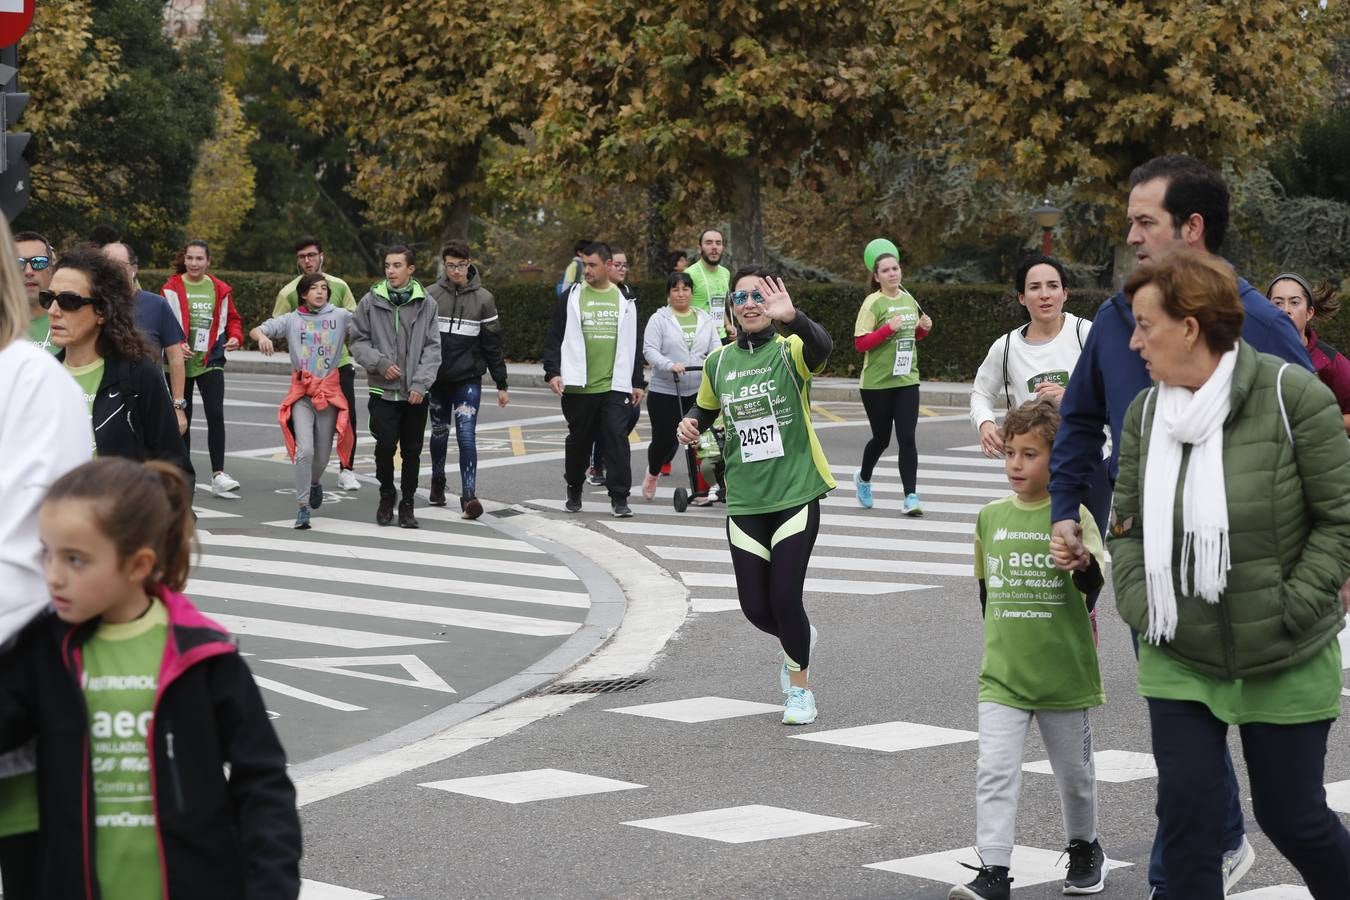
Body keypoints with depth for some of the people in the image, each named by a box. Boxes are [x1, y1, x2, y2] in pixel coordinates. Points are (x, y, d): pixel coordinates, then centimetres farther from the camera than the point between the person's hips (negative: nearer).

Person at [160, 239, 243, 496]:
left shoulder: (220, 290, 5)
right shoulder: (172, 289, -2)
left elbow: (231, 318, 15)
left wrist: (235, 337, -5)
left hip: (210, 360, 1)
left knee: (216, 415, -12)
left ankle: (218, 474, -11)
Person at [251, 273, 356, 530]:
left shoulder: (341, 316, 3)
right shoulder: (292, 320, 4)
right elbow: (254, 331, 3)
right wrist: (262, 337, -20)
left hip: (330, 392, 1)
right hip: (302, 393, -1)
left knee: (322, 454, 10)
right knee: (305, 450, -17)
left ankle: (315, 482, 44)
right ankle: (303, 507, -11)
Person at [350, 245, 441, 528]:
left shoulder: (426, 303, 2)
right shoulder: (371, 301, 0)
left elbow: (432, 347, 1)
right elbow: (358, 341, 4)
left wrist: (421, 383, -9)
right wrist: (380, 362, -12)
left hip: (416, 393, 1)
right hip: (383, 390, -1)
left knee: (412, 451, 6)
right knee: (385, 446, -9)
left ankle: (407, 504, 20)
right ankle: (386, 496, 16)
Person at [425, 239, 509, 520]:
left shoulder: (483, 298, 0)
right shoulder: (431, 295, 1)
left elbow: (493, 345, 2)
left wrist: (501, 384, 2)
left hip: (468, 380, -2)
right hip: (436, 379, 2)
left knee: (467, 435, -13)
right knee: (439, 433, 15)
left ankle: (469, 494, -17)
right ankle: (438, 482, 36)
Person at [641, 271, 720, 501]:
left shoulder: (706, 320, 11)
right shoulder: (659, 319, 0)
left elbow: (715, 349, 5)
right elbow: (650, 350, -10)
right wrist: (670, 365, -27)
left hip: (697, 392, 3)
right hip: (664, 392, -2)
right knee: (665, 440, 1)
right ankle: (652, 472, 32)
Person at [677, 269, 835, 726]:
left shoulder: (789, 351, -8)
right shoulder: (719, 361, 7)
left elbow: (822, 347, -32)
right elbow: (706, 407, 25)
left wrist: (792, 318, -52)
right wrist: (692, 424, 1)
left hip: (796, 494, -4)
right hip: (744, 501, 4)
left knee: (785, 597, -10)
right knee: (755, 607, 2)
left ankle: (800, 687, 16)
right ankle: (797, 639, 39)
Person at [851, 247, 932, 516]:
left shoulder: (909, 299, 8)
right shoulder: (873, 303, -9)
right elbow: (860, 343, -14)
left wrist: (923, 329, 2)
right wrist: (889, 328, -24)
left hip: (907, 380, 4)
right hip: (876, 383, -4)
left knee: (907, 438, -7)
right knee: (881, 438, 9)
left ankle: (911, 497, -7)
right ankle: (863, 478, 38)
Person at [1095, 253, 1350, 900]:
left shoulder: (1292, 396, -14)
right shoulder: (1146, 412, 2)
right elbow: (1127, 526, 11)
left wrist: (1289, 612, -15)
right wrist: (1141, 607, -4)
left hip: (1286, 667, -4)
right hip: (1178, 660, 4)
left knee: (1292, 818, 8)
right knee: (1187, 817, -2)